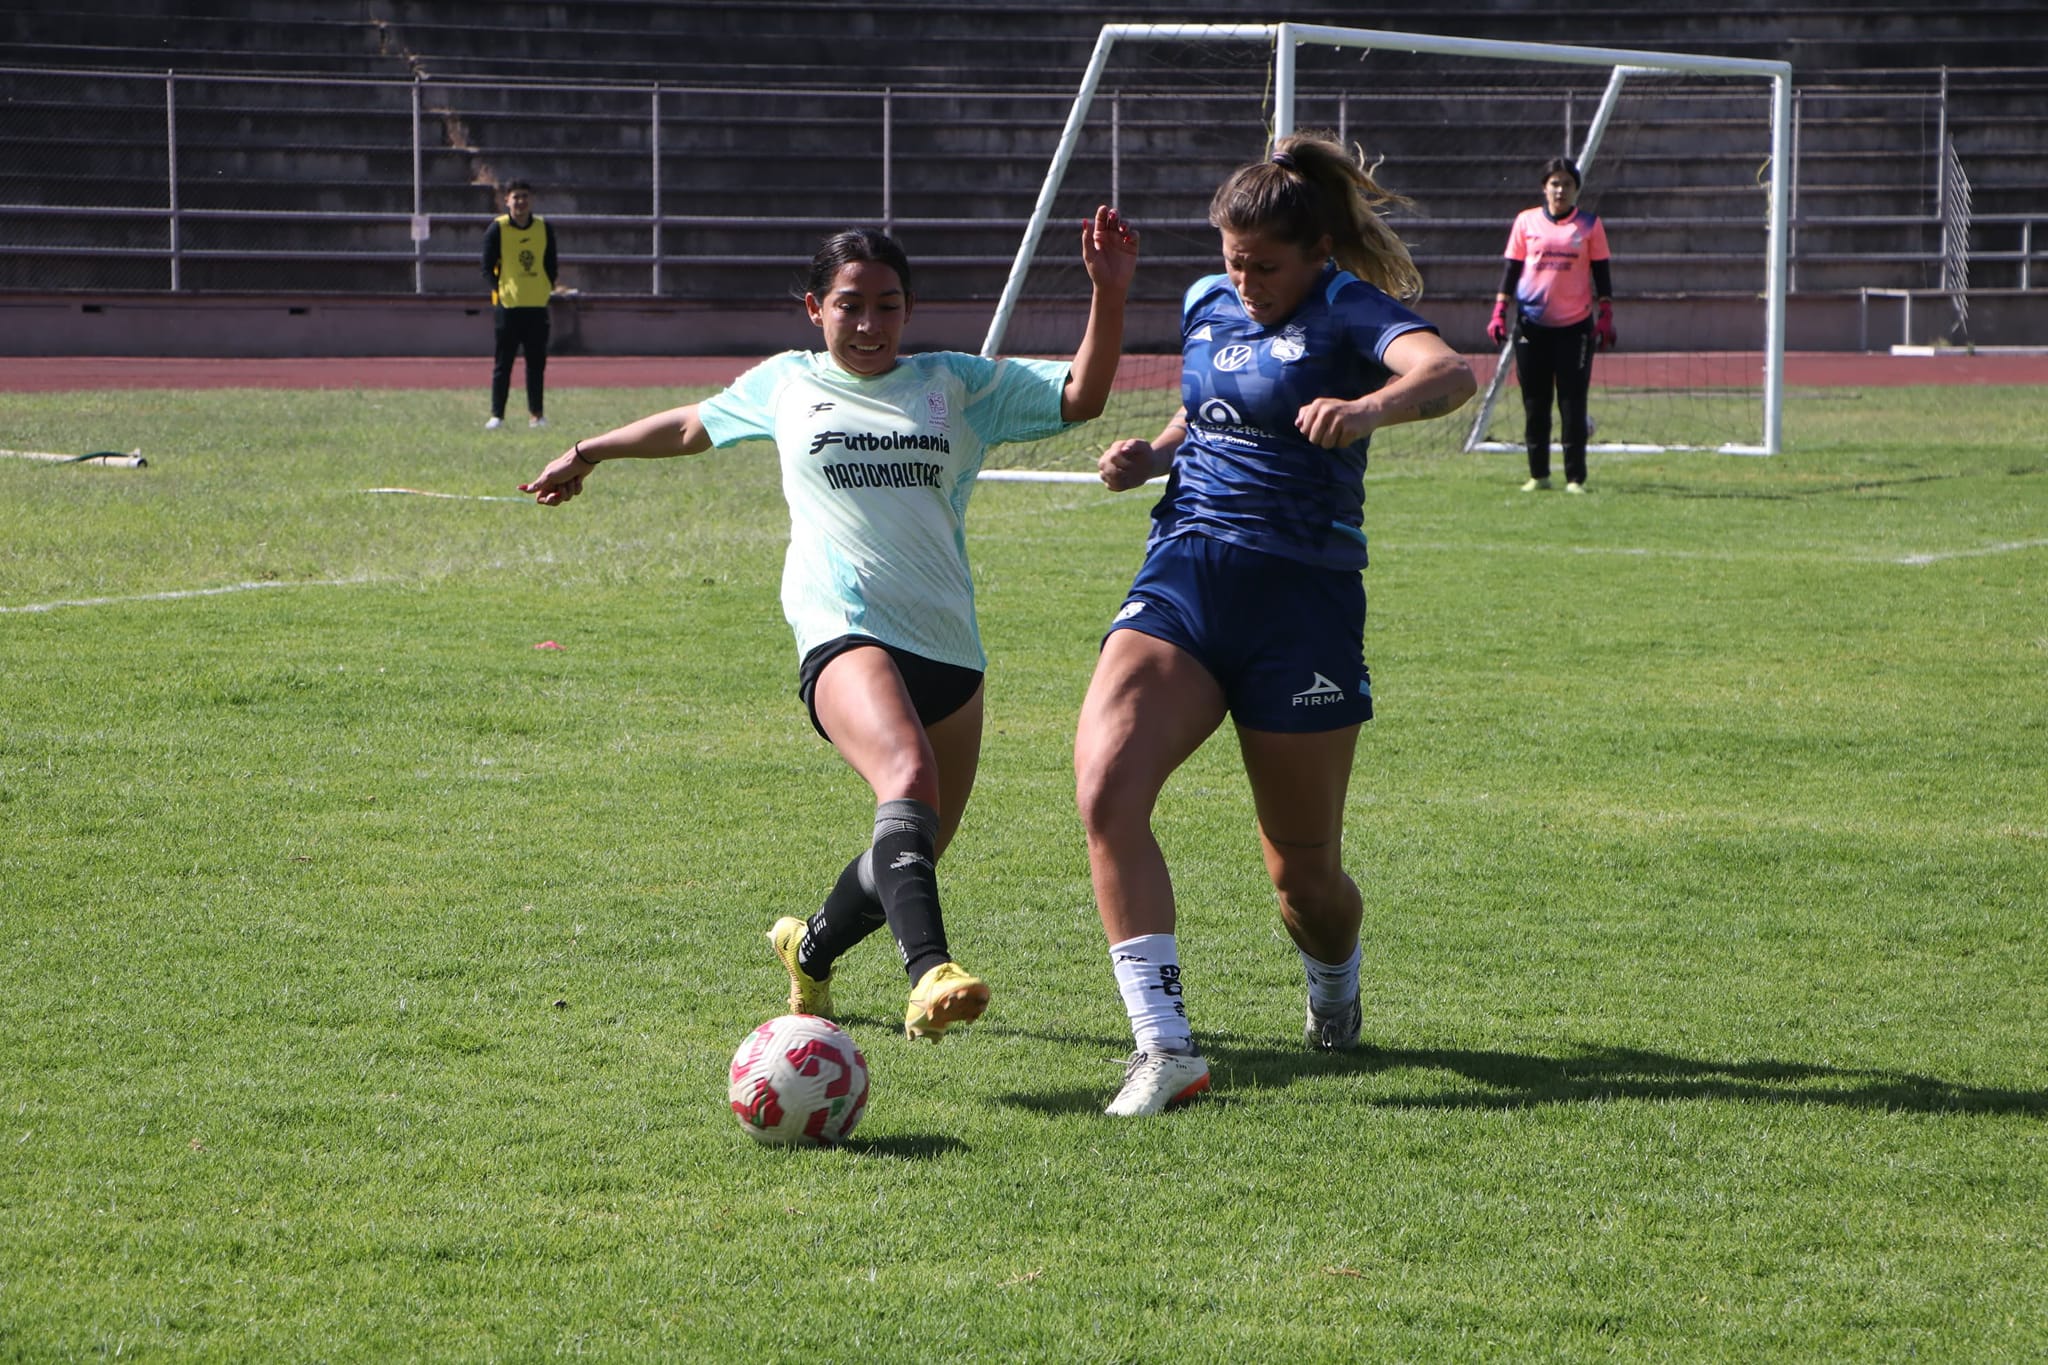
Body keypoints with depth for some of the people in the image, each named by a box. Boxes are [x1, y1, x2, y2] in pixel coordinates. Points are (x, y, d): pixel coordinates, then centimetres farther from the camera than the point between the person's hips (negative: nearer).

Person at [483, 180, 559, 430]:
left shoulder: (544, 228, 7)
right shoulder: (497, 229, -3)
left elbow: (551, 265, 14)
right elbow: (488, 268, -2)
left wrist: (549, 286, 3)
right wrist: (500, 290, -10)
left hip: (537, 305, 3)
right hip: (507, 304, -3)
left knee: (537, 362, 6)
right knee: (503, 362, -1)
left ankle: (536, 414, 12)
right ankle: (497, 415, 3)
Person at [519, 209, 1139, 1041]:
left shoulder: (958, 386, 12)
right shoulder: (786, 385, 13)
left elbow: (1080, 395, 3)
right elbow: (694, 425, 31)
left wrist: (1108, 293, -12)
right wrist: (589, 454, 43)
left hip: (949, 647, 4)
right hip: (844, 631, -4)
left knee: (915, 850, 8)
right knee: (908, 777, -33)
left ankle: (810, 949, 39)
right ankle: (929, 972, -49)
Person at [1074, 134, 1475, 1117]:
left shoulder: (1348, 311, -6)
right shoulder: (1206, 306, 14)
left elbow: (1449, 374, -27)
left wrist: (1368, 409, -48)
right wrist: (1151, 456, 11)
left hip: (1303, 594, -5)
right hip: (1183, 579, 5)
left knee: (1304, 871, 5)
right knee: (1104, 786, -23)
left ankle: (1335, 985, 43)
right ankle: (1165, 1045, -24)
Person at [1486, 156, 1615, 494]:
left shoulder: (1590, 225, 5)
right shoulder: (1526, 222, 6)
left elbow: (1601, 275, 6)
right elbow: (1511, 269, 7)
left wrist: (1606, 316, -2)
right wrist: (1499, 312, -2)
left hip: (1575, 326, -1)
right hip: (1532, 324, 1)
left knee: (1573, 403, -3)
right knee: (1534, 402, 5)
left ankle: (1575, 477, 1)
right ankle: (1538, 474, 13)